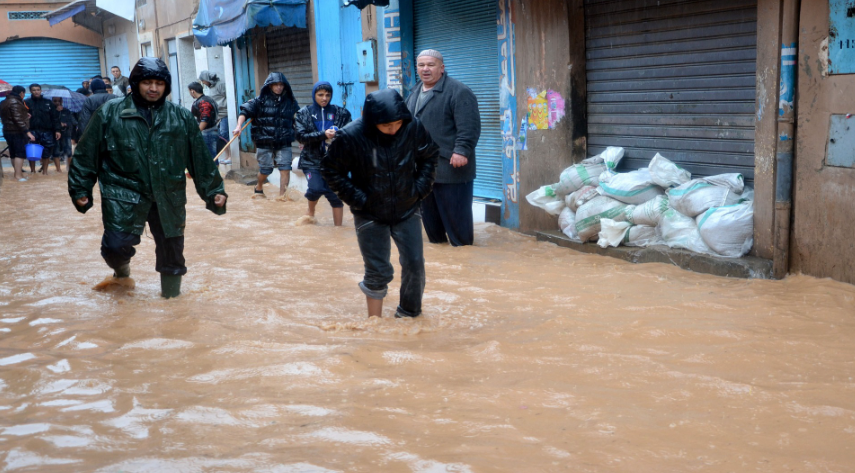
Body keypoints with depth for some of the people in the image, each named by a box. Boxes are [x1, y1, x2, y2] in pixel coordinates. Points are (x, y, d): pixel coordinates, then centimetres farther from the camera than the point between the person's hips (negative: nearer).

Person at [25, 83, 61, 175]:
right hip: (32, 131, 0)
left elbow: (55, 117, 8)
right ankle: (33, 171, 12)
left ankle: (45, 171, 14)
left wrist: (57, 130, 2)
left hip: (46, 131, 1)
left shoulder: (48, 103, 10)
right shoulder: (26, 103, 8)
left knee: (46, 152, 1)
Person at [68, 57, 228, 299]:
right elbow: (87, 154, 3)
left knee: (171, 249, 7)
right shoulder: (110, 113, 1)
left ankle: (171, 293, 29)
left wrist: (213, 190, 7)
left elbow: (199, 158, 10)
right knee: (116, 246, -12)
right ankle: (122, 273, 24)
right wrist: (81, 189, 0)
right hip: (124, 197, -2)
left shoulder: (181, 117, 7)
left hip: (169, 198, 2)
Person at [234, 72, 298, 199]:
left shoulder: (290, 102, 6)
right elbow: (245, 111, -6)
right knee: (265, 169, 8)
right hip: (264, 142, -1)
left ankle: (282, 194, -4)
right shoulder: (260, 100, 0)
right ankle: (259, 187, 37)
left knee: (285, 168, -10)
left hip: (284, 143, 2)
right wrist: (239, 126, -23)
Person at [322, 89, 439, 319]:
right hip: (370, 216, -2)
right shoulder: (350, 136, -21)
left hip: (407, 211, 3)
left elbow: (430, 155, 6)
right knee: (378, 272, 0)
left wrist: (421, 187, -2)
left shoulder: (413, 128, -14)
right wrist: (356, 198, -12)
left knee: (414, 264, 4)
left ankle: (410, 313, 28)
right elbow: (331, 170, -6)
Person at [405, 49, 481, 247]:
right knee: (428, 212, 15)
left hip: (450, 167, -8)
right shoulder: (414, 94, 18)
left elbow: (469, 127, -18)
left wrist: (461, 151, -26)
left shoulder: (458, 92, -10)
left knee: (455, 214, -2)